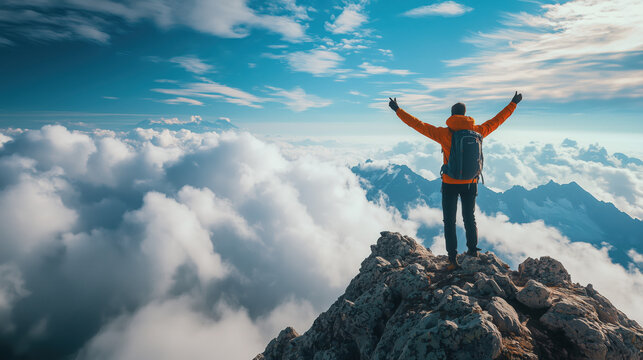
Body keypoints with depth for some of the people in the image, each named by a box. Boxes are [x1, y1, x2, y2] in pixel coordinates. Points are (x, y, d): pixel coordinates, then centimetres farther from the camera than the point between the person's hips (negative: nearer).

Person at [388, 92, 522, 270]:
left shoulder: (444, 134, -13)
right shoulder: (477, 131, -3)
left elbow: (419, 125, -11)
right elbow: (497, 120, 11)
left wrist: (398, 110, -4)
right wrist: (513, 103, 27)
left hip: (450, 184, -3)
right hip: (471, 183, 4)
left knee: (449, 221, 7)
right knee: (469, 218, 20)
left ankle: (453, 259, 7)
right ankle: (473, 251, 32)